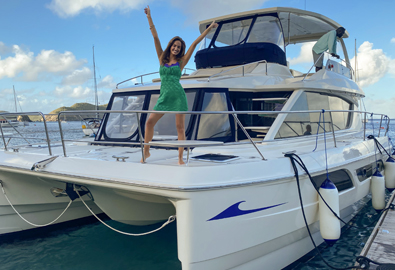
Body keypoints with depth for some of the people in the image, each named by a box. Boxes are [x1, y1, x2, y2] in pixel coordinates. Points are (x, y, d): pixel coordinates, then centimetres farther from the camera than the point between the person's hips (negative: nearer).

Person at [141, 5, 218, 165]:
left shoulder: (181, 61, 7)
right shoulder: (162, 59, 12)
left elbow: (195, 44, 8)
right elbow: (155, 37, 12)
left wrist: (209, 29, 10)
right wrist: (149, 17, 14)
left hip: (178, 96, -2)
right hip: (164, 96, 2)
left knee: (180, 127, -2)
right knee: (149, 122, -6)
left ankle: (180, 158, 3)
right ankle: (146, 151, 10)